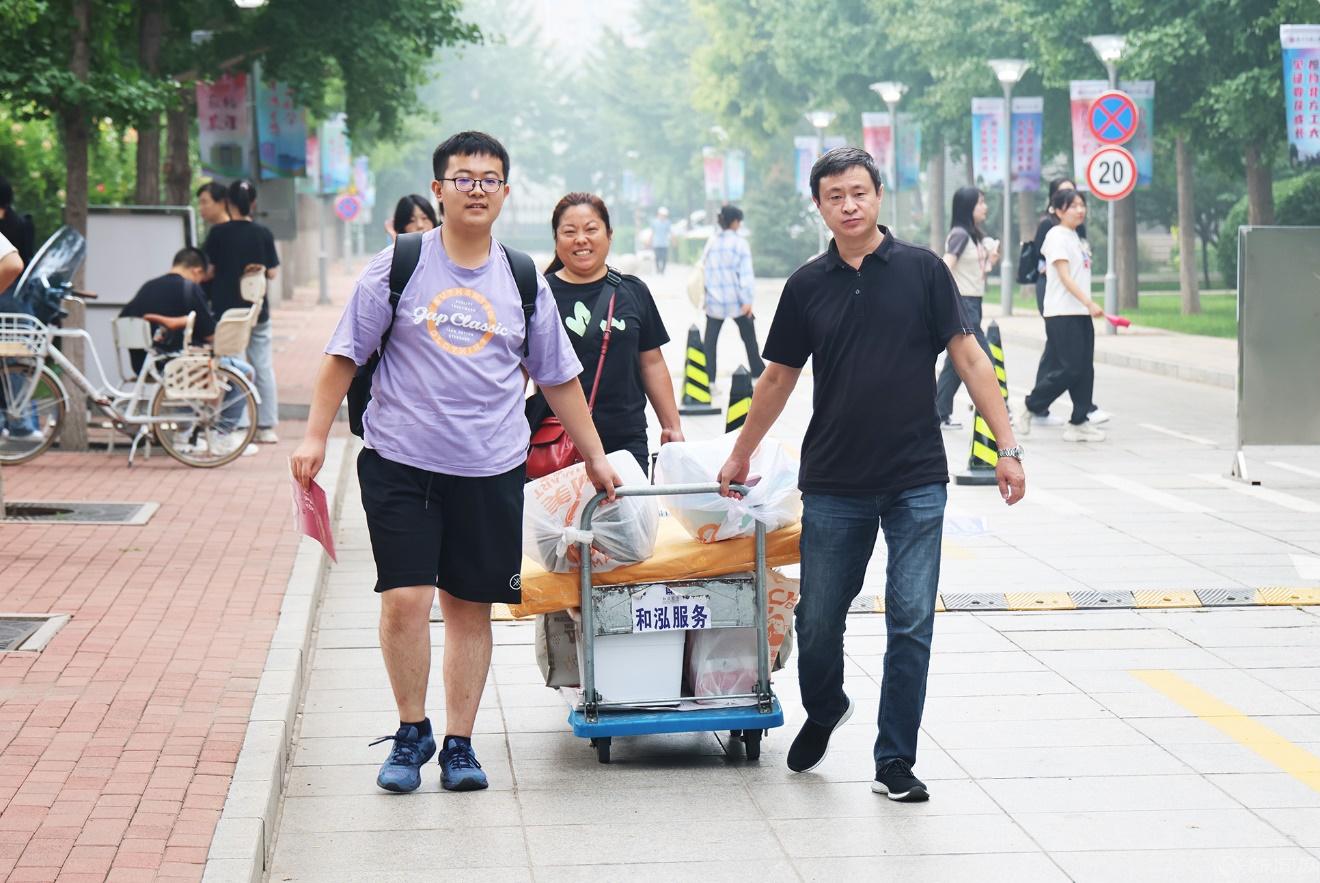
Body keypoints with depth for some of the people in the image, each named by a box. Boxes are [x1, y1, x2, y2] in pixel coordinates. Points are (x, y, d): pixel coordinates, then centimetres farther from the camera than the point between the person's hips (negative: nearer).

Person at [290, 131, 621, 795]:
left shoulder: (523, 282, 9)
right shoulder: (398, 267, 1)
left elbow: (558, 378, 17)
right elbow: (344, 353, 4)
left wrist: (595, 458, 17)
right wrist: (315, 435, -2)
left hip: (492, 471, 2)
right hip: (401, 464, -2)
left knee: (469, 607, 6)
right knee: (405, 600, -9)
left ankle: (458, 743, 17)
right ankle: (411, 733, 11)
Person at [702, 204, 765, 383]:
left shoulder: (712, 243, 5)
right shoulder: (740, 243, -6)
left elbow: (704, 269, 8)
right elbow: (745, 273, -10)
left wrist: (704, 295, 15)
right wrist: (748, 300, -13)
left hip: (714, 300, 2)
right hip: (736, 300, -2)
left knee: (710, 341, 0)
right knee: (749, 338, 14)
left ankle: (708, 380, -9)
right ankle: (758, 373, 23)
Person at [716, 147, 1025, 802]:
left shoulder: (922, 270, -1)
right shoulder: (807, 287, 5)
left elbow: (968, 357, -1)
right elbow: (777, 378, 16)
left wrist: (1007, 446, -7)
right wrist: (740, 456, 22)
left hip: (916, 482, -2)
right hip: (833, 484, 2)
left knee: (911, 623, -3)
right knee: (818, 620, 8)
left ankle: (895, 763, 7)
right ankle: (824, 711, 38)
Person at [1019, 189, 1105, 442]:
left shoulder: (1075, 238, 18)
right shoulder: (1057, 236, -10)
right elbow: (1064, 276, -18)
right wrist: (1089, 303, -24)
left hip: (1080, 314, 9)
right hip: (1062, 314, -9)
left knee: (1085, 369, 4)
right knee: (1069, 368, -10)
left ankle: (1078, 423, 7)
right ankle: (1030, 407, 6)